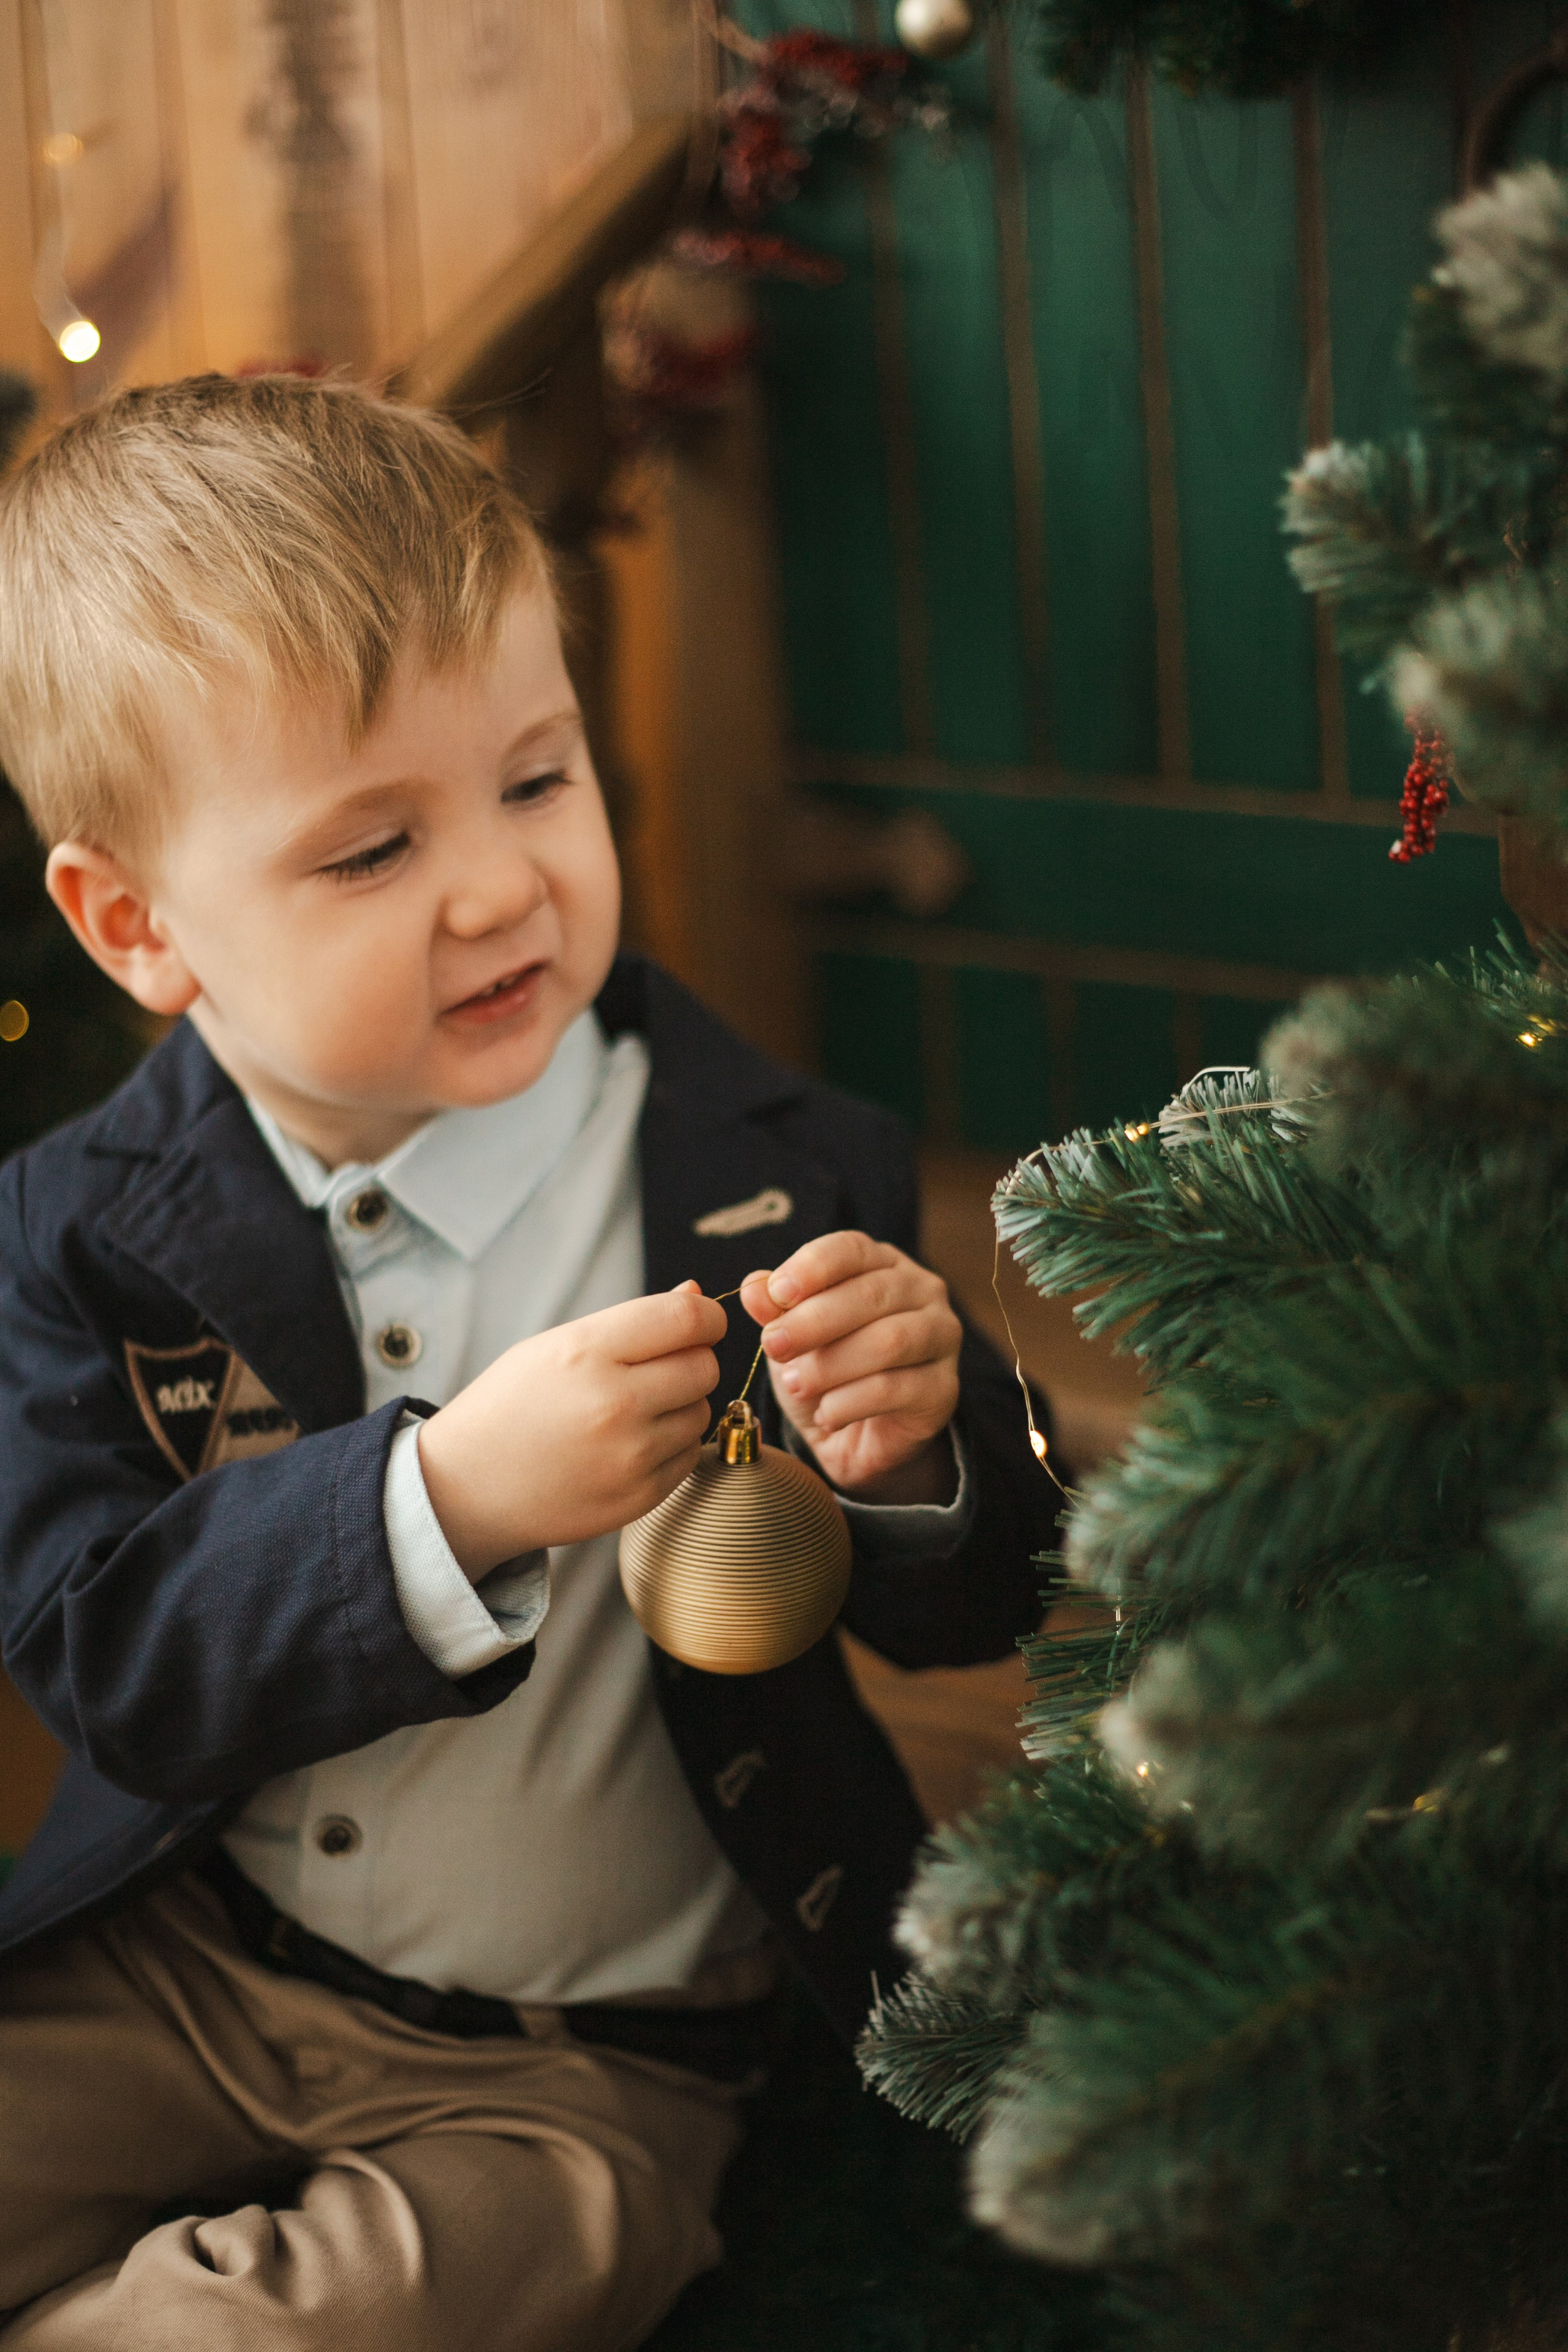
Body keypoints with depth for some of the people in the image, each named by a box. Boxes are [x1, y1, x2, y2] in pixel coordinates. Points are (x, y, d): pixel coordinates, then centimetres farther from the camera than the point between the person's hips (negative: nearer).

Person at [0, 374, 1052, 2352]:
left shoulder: (769, 1177, -8)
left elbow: (964, 1618, -2)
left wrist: (912, 1456, -26)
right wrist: (446, 1500, -30)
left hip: (580, 2065, -2)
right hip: (177, 1966, 2)